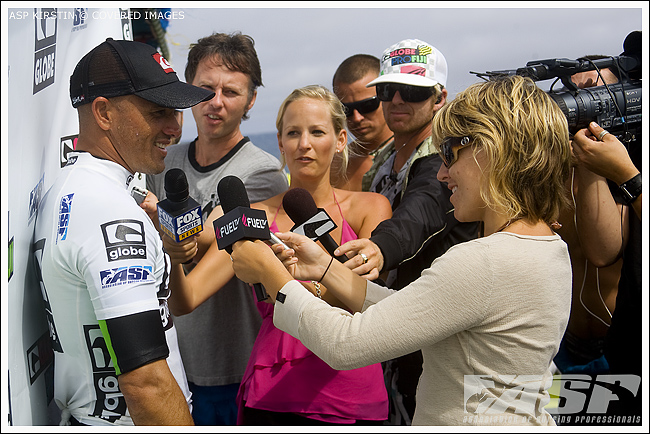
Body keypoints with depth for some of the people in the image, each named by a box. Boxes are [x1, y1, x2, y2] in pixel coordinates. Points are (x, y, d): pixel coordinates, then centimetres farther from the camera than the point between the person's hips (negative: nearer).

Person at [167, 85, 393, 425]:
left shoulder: (370, 206, 3)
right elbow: (186, 299, -6)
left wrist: (307, 288, -32)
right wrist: (173, 257, -27)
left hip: (352, 399, 0)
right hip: (271, 399, 0)